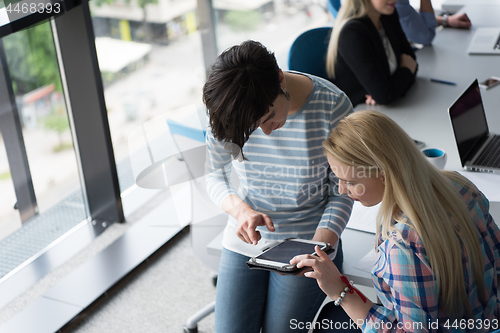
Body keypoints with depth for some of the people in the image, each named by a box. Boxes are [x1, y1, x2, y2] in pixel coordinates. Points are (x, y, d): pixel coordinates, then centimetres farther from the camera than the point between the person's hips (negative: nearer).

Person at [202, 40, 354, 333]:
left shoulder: (332, 105, -20)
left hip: (307, 240, -2)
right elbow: (214, 174, 1)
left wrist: (319, 247, -23)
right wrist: (241, 209, -20)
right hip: (245, 240, 2)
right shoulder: (227, 111, -14)